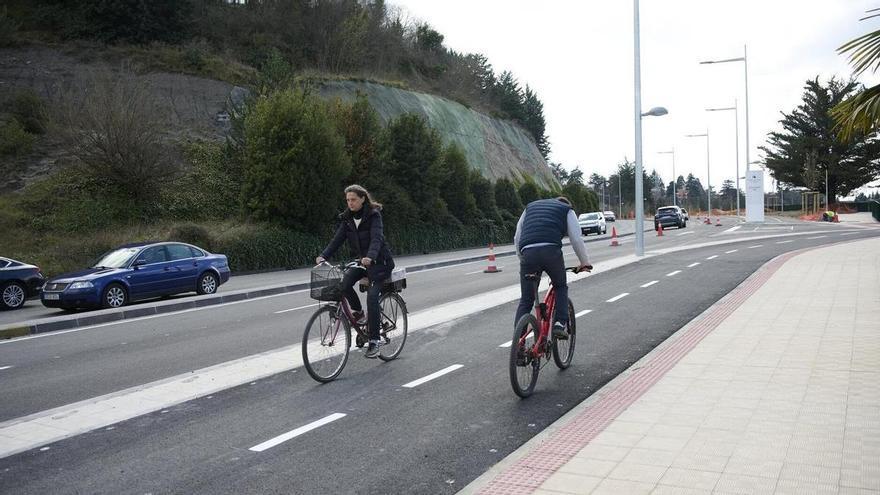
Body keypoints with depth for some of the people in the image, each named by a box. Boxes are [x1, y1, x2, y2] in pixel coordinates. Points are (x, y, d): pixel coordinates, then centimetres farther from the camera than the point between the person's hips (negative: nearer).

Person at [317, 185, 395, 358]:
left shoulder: (374, 215, -16)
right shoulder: (347, 218, 2)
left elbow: (376, 238, -30)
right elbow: (337, 239, -6)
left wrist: (370, 257, -49)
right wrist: (323, 256, -22)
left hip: (379, 261, -5)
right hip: (361, 260, 6)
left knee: (372, 296, -20)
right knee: (344, 283, -21)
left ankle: (374, 340, -12)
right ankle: (358, 313, 5)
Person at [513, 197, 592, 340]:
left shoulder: (530, 207, 34)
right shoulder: (567, 210, 24)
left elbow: (517, 238, 29)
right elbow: (576, 240, 14)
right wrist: (585, 263, 24)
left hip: (528, 253, 2)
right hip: (551, 251, -2)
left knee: (525, 300, 10)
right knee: (561, 287, 24)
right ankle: (559, 324, 8)